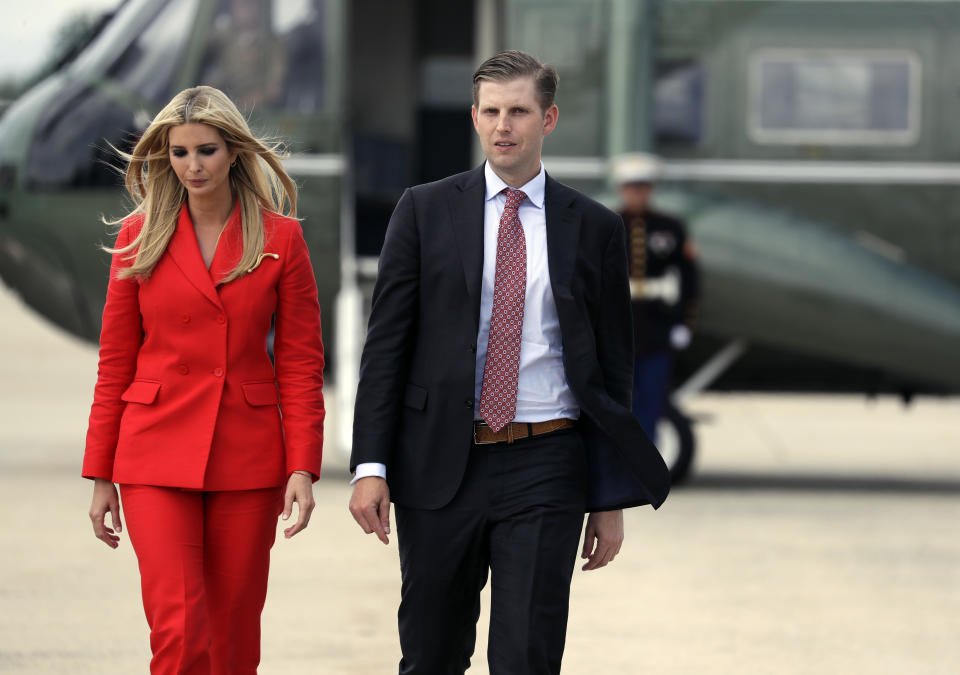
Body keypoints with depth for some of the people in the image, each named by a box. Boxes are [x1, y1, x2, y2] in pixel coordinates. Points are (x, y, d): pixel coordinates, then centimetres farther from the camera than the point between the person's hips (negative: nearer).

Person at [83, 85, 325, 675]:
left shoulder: (280, 238, 2)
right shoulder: (140, 236, 3)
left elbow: (301, 364, 2)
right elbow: (115, 364, 6)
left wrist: (303, 468, -7)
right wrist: (100, 476, 4)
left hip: (247, 456, 1)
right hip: (158, 453, -1)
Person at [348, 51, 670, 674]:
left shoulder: (594, 229, 5)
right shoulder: (425, 212, 5)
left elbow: (612, 368, 7)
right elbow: (387, 343, 3)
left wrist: (611, 501, 4)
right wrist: (371, 465, -6)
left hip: (545, 467, -1)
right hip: (441, 465, 1)